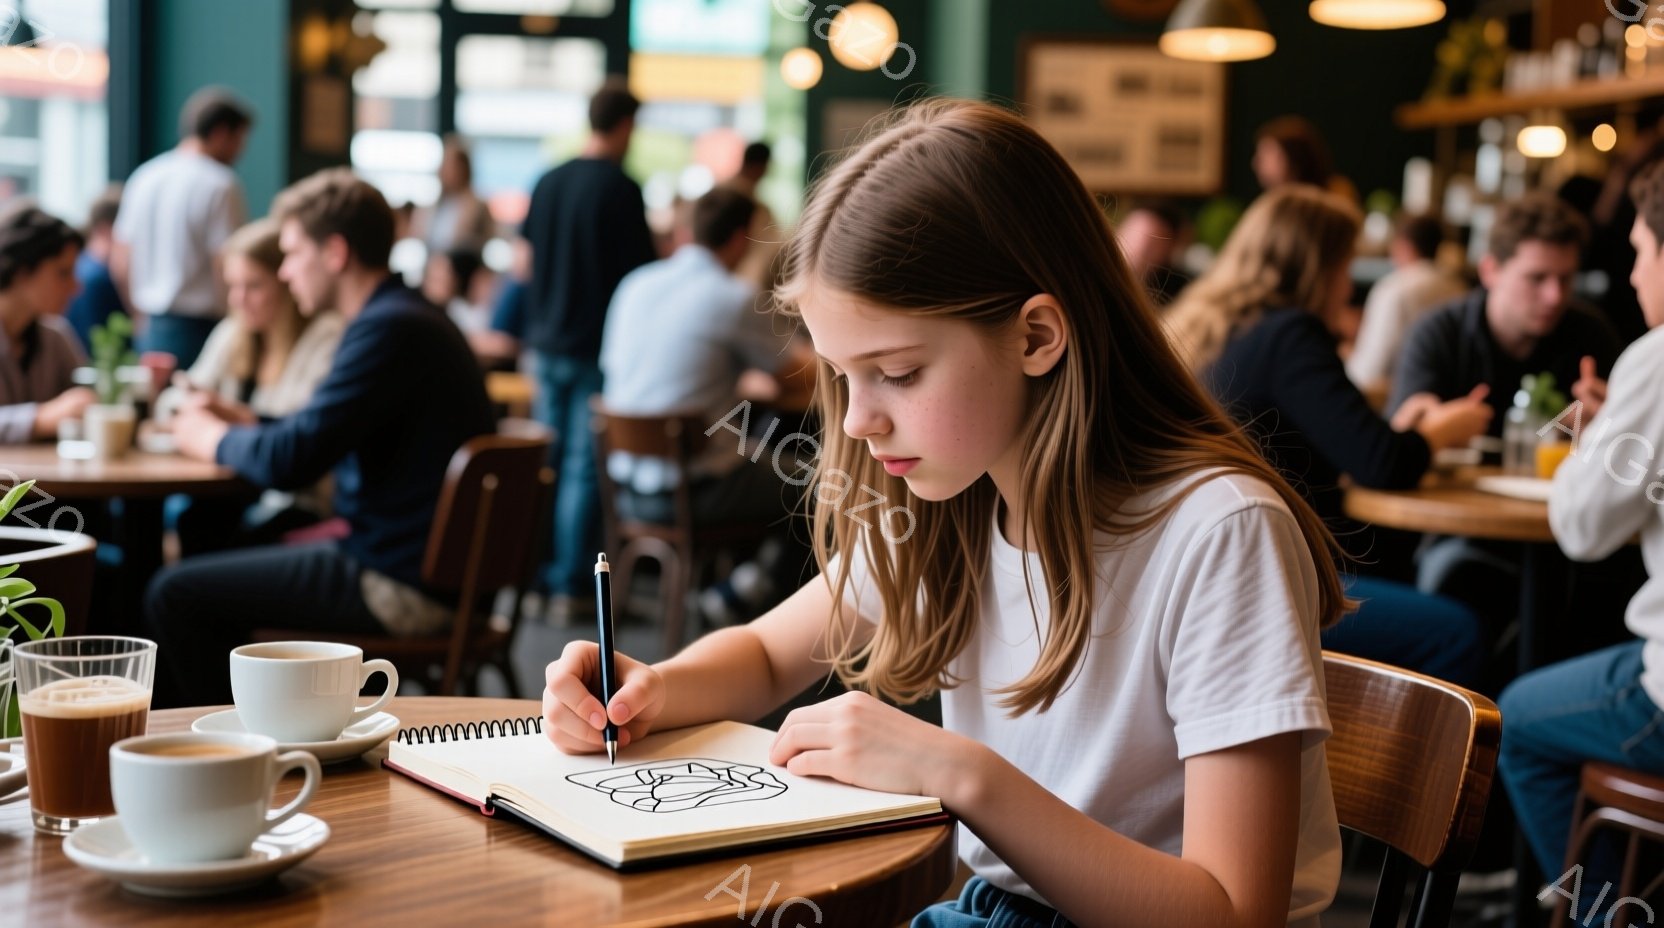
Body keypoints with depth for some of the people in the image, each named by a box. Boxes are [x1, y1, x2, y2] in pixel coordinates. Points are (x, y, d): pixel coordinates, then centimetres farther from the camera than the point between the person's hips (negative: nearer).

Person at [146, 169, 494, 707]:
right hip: (421, 561, 11)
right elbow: (322, 436, 25)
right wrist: (243, 423, 12)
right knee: (206, 576, 24)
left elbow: (289, 461, -22)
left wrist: (212, 439, -3)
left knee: (175, 594, -5)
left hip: (402, 586, -11)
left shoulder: (390, 329, -19)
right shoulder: (410, 316, 13)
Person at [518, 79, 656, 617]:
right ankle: (572, 584, 1)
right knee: (585, 468, -2)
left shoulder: (548, 183, 6)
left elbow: (524, 265, 12)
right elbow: (640, 273, -12)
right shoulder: (620, 189, -13)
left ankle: (540, 574, 19)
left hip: (547, 339, 6)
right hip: (598, 346, -6)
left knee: (548, 462, 14)